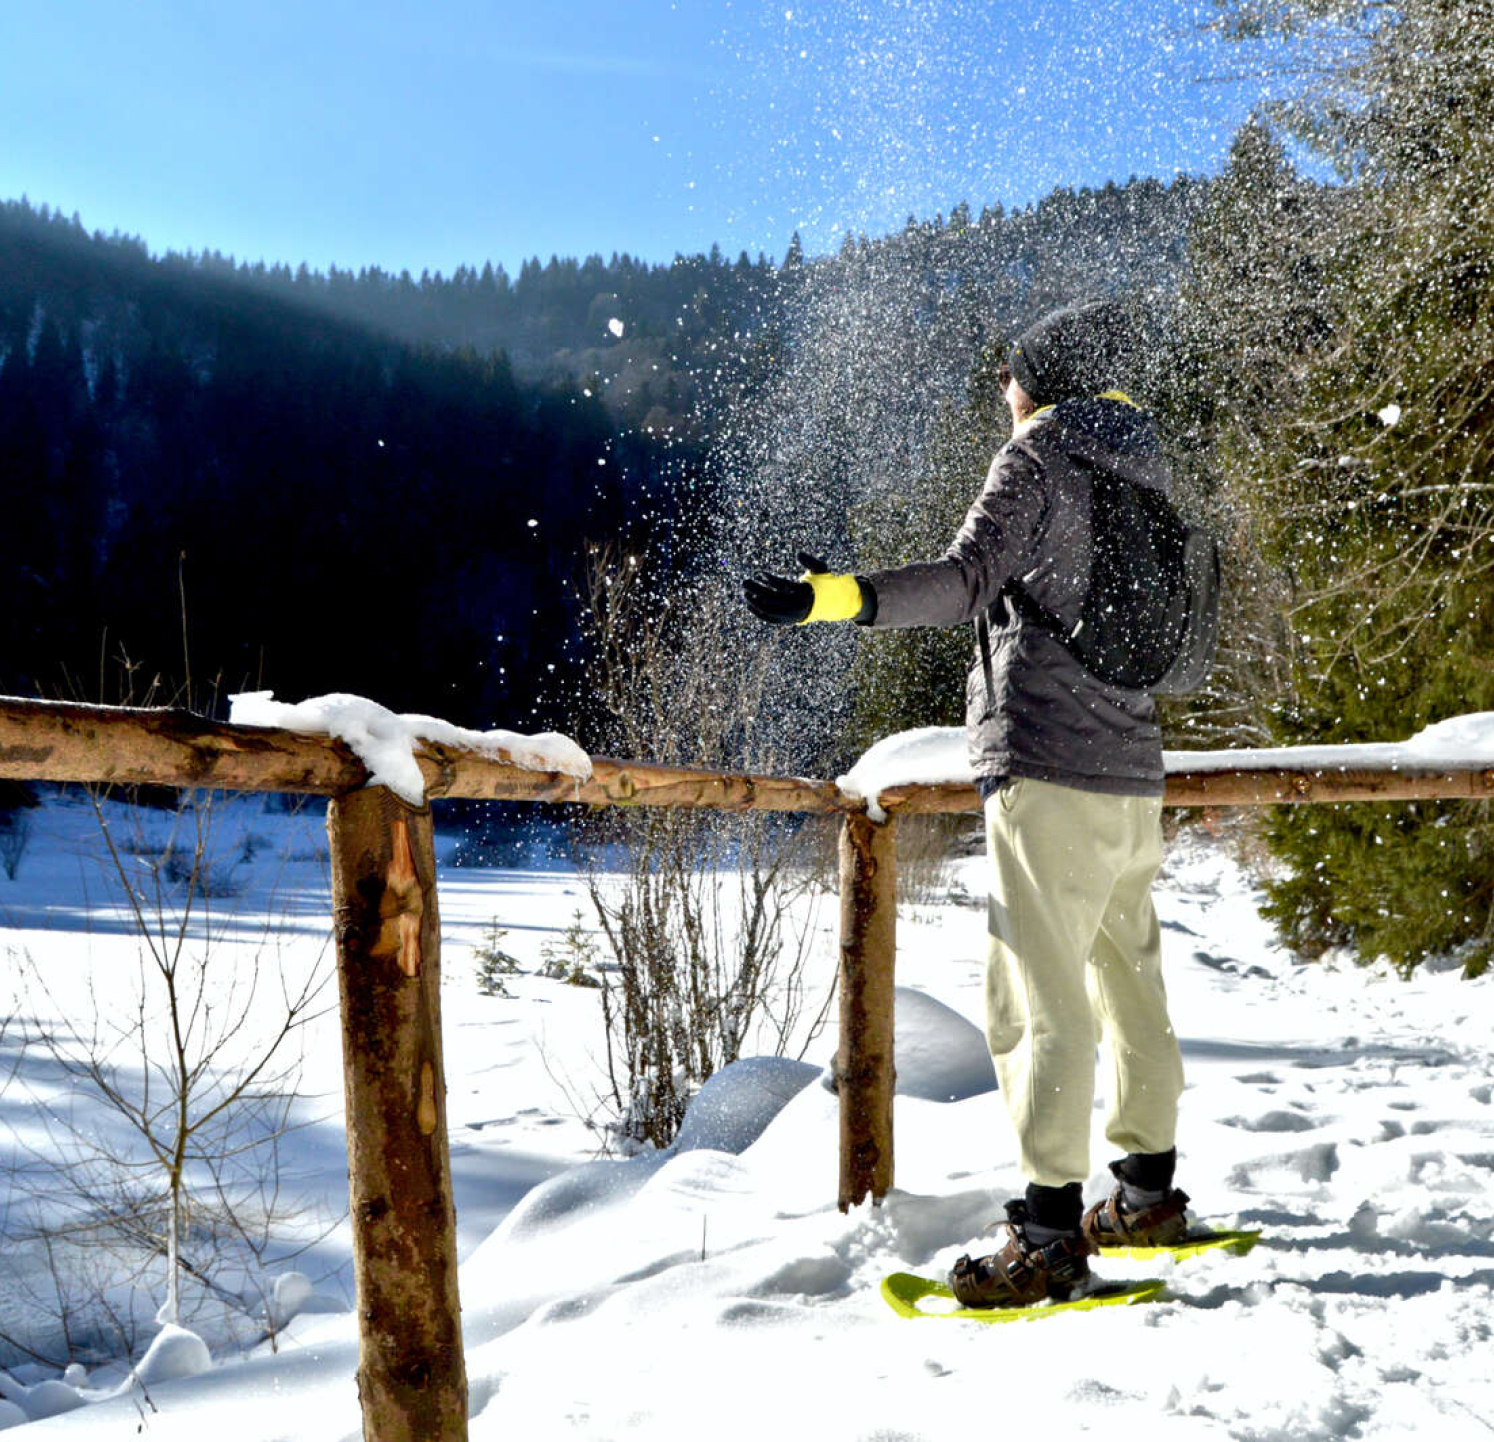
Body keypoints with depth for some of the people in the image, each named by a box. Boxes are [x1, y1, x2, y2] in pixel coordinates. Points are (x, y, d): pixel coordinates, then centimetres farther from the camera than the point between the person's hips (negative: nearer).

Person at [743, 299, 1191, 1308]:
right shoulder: (1144, 469, 18)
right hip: (1133, 771, 9)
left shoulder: (1038, 457, -5)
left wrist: (836, 597, -31)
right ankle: (1150, 1195, 28)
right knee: (1130, 989, 17)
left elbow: (969, 581, -21)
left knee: (1040, 1002, -9)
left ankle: (1048, 1241, -8)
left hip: (1050, 768, -9)